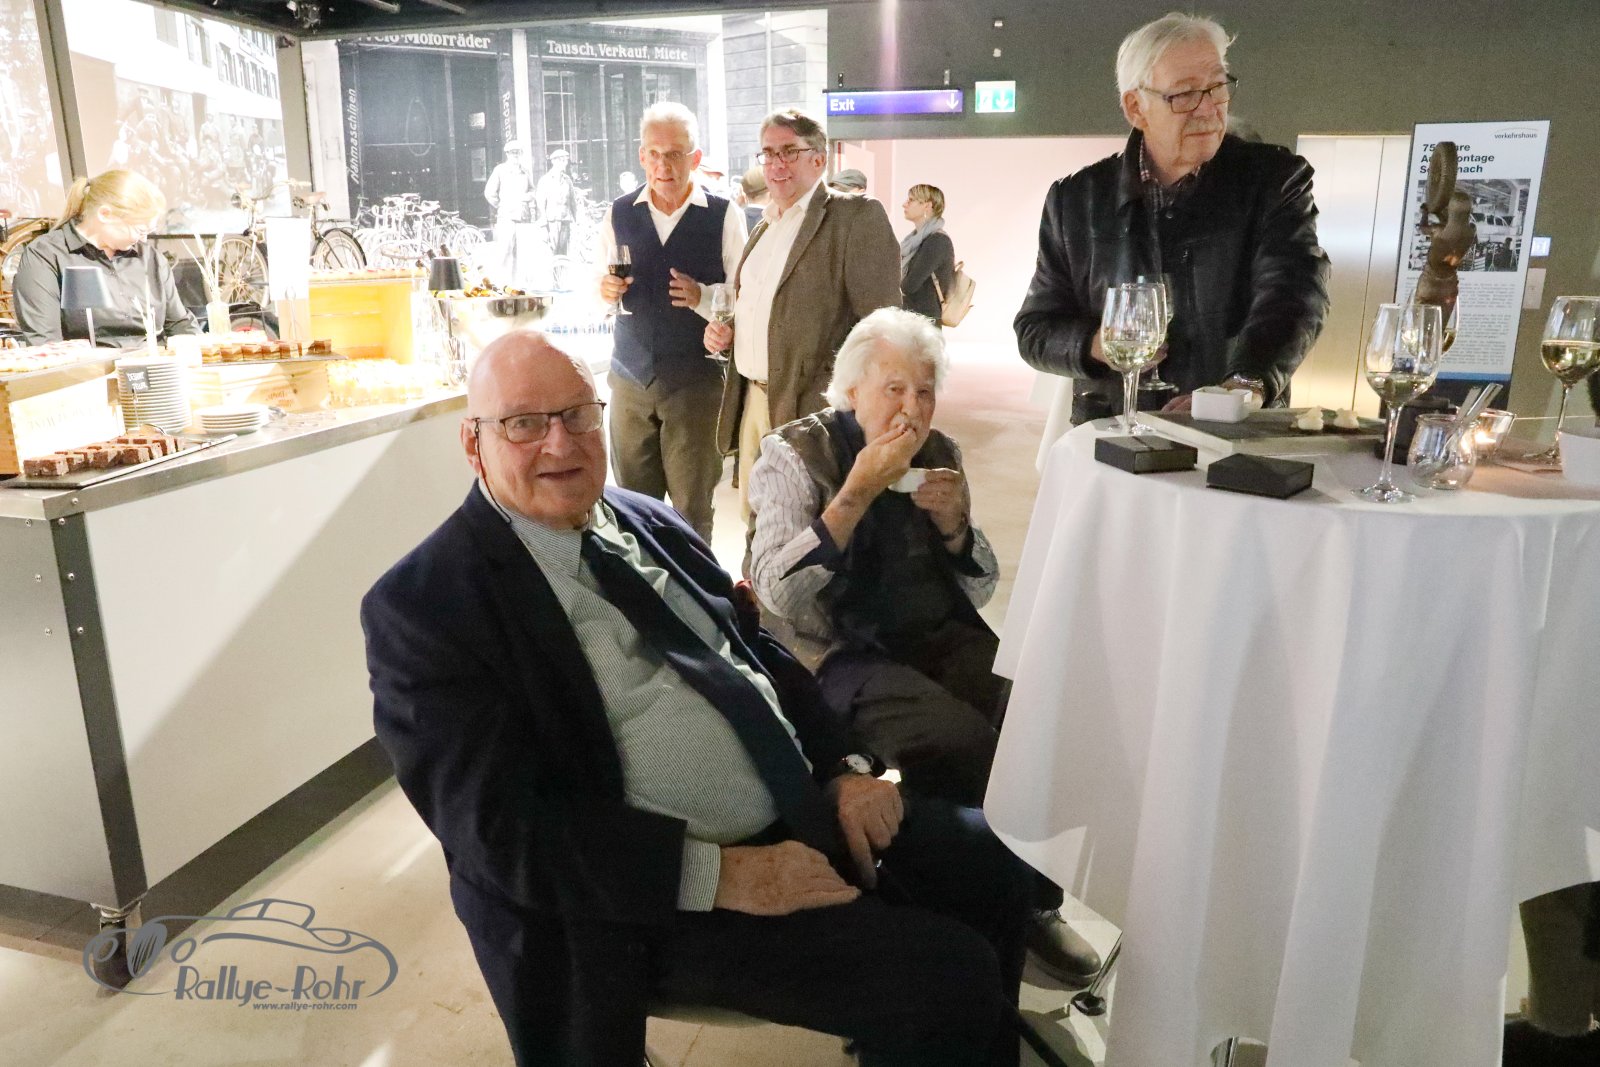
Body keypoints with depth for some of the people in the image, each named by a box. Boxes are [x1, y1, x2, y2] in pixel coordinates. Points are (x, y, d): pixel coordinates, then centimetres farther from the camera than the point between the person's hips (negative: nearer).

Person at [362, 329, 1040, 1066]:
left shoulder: (649, 522, 9)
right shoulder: (424, 601, -12)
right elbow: (501, 825, -19)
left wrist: (842, 768, 0)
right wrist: (719, 873, -23)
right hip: (668, 891, -7)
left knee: (1000, 865, 7)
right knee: (951, 979, -17)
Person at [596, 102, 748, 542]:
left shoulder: (723, 216, -3)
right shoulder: (619, 214, 7)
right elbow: (597, 296, 13)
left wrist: (702, 296, -21)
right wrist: (606, 291, -9)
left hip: (695, 382, -3)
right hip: (631, 378, 3)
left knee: (692, 510, 5)